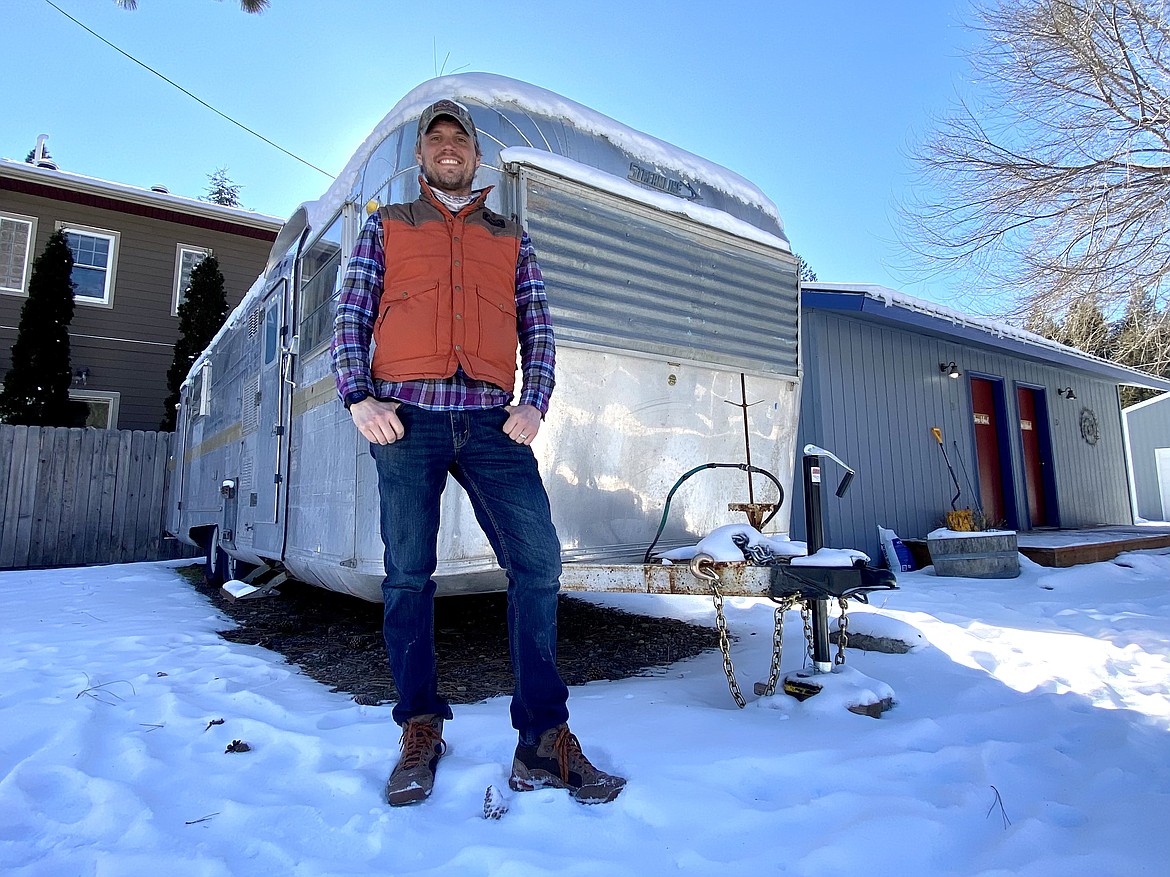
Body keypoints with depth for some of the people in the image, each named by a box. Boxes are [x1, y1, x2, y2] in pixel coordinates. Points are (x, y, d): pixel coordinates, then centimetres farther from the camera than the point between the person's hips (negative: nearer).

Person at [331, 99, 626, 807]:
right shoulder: (387, 227, 21)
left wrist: (534, 403, -2)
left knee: (538, 560, -10)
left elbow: (538, 329, 15)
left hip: (492, 420, 1)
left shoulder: (511, 239, 23)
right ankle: (421, 732, 15)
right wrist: (359, 398, -5)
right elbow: (350, 318, 12)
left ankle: (545, 740, 1)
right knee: (409, 572, -1)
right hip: (407, 416, 0)